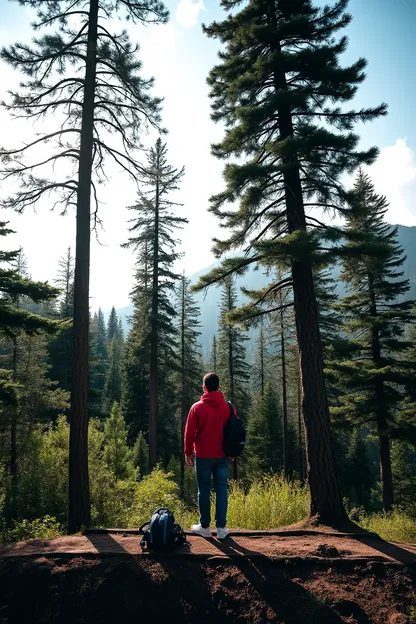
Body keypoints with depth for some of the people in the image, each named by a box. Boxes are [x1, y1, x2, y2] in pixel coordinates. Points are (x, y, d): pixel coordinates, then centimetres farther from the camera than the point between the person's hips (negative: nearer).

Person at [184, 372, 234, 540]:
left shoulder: (197, 407, -8)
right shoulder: (228, 407, 0)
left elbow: (189, 432, -5)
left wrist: (188, 452, 7)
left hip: (203, 456, -2)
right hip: (222, 456, 2)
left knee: (204, 490, 8)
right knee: (221, 490, 7)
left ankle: (204, 527, 15)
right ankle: (221, 527, 9)